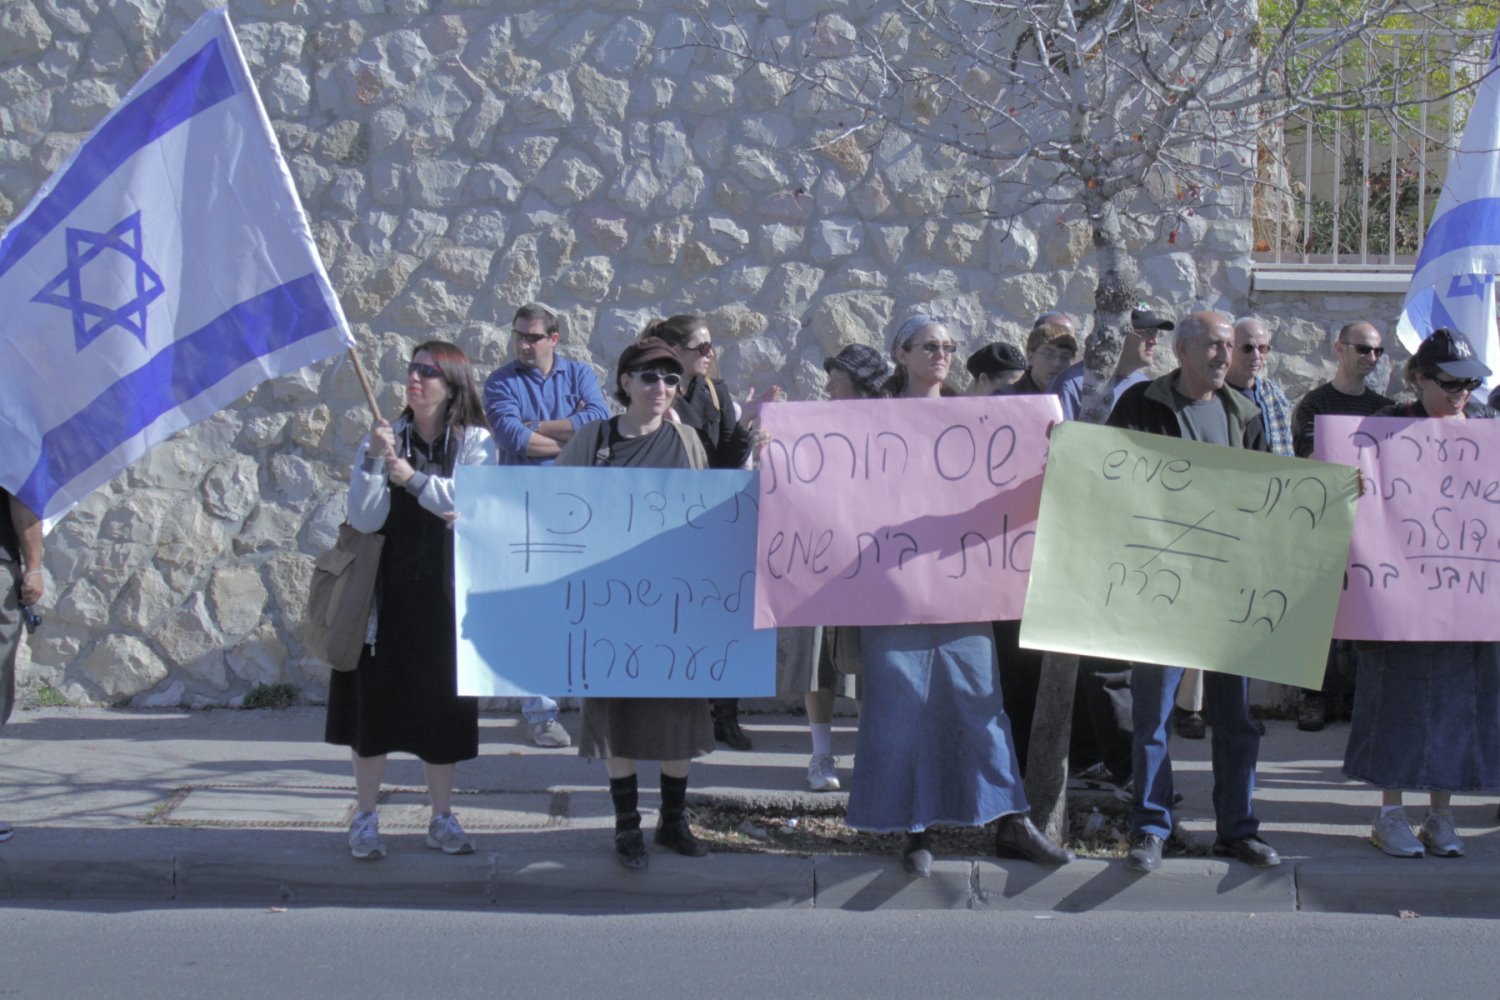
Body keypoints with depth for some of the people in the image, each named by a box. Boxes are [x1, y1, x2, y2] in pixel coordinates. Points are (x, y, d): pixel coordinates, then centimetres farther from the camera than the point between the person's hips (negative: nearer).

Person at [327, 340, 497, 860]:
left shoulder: (475, 442, 0)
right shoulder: (385, 437, 2)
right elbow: (364, 519, -6)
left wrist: (414, 479, -19)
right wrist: (375, 460, -19)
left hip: (445, 592, -1)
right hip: (386, 591, 1)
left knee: (442, 701, 5)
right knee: (375, 697, 2)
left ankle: (442, 817, 16)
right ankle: (365, 817, 11)